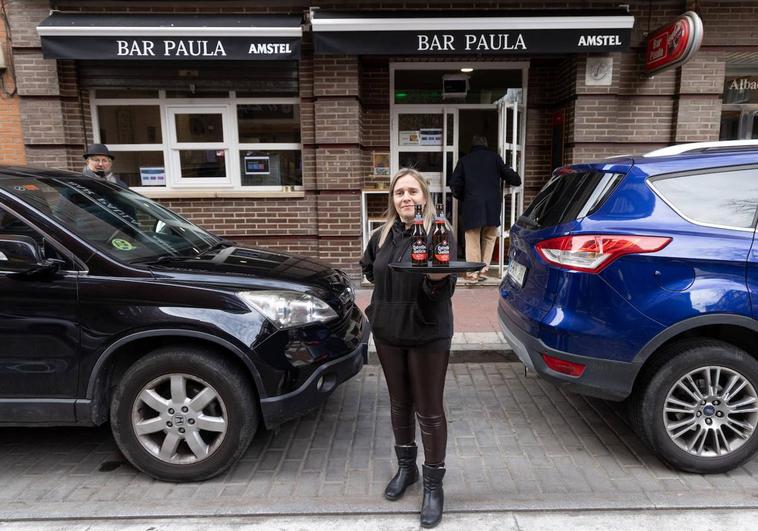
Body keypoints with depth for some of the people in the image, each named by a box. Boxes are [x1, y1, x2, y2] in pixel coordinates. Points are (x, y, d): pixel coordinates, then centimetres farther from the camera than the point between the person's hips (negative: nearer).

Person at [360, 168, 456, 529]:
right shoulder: (382, 236, 4)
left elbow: (445, 288, -20)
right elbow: (368, 268, 24)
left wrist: (437, 279, -40)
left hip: (428, 335, -5)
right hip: (388, 332, 5)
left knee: (429, 411, 5)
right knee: (399, 403, 18)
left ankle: (433, 484, 22)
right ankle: (406, 468, 38)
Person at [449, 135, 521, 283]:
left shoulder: (464, 160, 11)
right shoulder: (494, 157, 11)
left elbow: (455, 184, 6)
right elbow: (508, 174, 13)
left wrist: (461, 197, 23)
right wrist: (517, 180, 34)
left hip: (472, 205, -1)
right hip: (492, 204, 1)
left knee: (472, 239, 3)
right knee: (489, 237, 15)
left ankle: (472, 274, 3)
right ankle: (483, 270, 11)